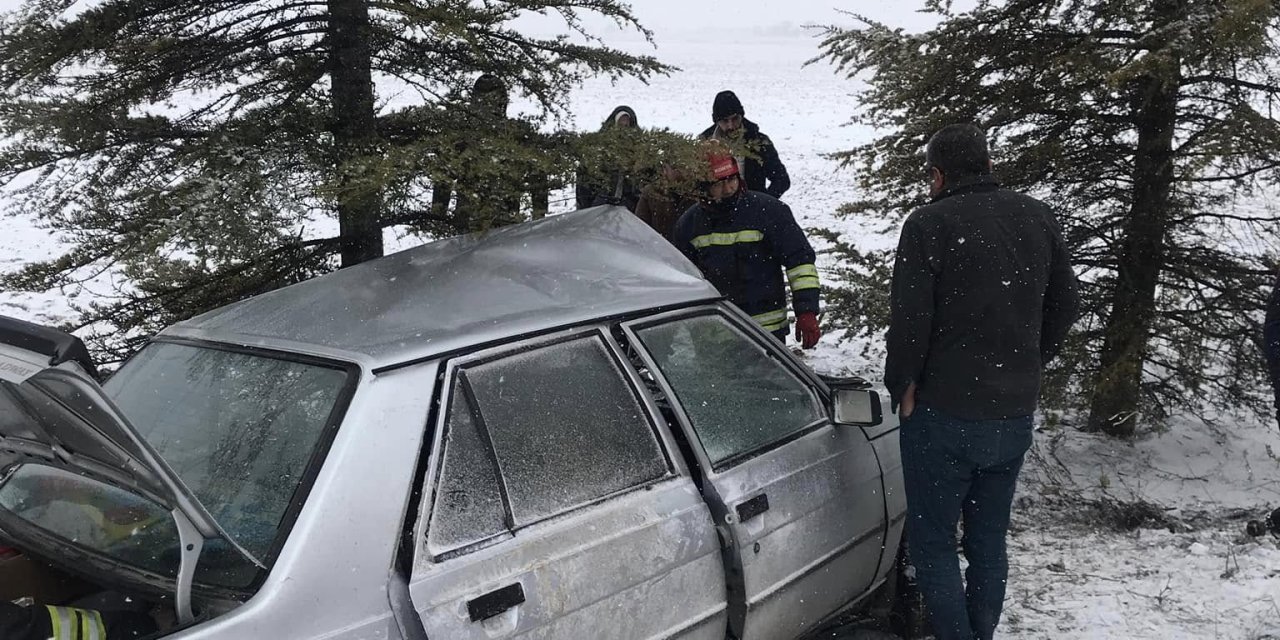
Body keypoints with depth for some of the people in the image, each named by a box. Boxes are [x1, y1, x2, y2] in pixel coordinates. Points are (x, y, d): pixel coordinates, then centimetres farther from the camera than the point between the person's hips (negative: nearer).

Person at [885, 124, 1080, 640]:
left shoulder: (928, 224, -14)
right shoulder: (1038, 218, 5)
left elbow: (909, 318, -18)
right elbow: (1065, 304, 11)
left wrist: (903, 387, -4)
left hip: (943, 412, -6)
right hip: (1015, 411, 6)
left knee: (932, 541, 7)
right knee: (989, 541, 18)